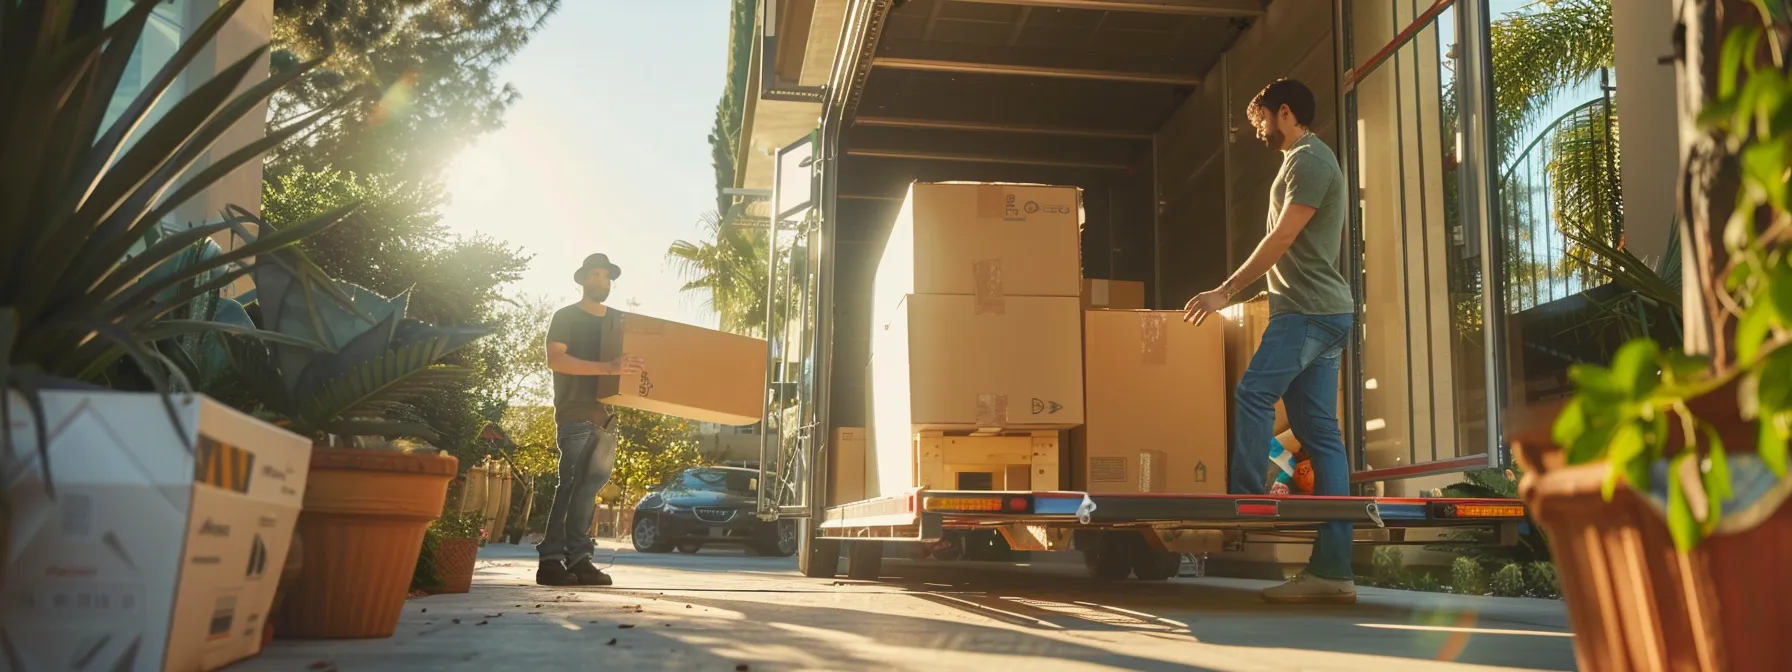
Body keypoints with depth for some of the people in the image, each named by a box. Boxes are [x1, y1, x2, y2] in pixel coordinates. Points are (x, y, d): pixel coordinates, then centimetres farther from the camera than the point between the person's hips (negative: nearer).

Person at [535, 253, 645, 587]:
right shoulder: (566, 316, 2)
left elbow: (631, 360, 24)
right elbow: (555, 359, -13)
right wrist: (606, 368, -24)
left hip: (607, 411, 5)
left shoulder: (619, 321, 19)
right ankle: (551, 559, -8)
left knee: (592, 484, 2)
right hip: (575, 412, -5)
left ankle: (578, 557, 5)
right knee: (572, 483, -10)